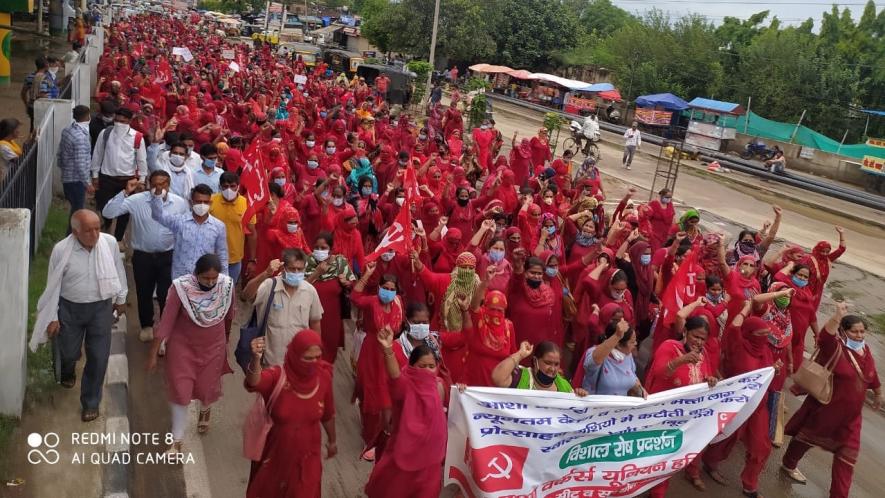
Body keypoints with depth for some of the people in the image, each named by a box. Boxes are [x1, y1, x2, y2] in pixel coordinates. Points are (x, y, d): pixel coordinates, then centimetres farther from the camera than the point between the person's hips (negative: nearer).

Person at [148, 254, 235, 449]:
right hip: (183, 345, -2)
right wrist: (153, 353, -13)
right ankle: (177, 440, 21)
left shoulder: (227, 285, -19)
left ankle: (205, 410, 51)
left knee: (208, 388, 13)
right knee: (180, 391, 2)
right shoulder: (181, 287, -27)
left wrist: (226, 339, 15)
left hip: (213, 345, 2)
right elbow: (166, 321, -19)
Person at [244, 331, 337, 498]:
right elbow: (253, 382, -48)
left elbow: (328, 414, 2)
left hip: (307, 454, 1)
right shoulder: (277, 376, -24)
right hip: (276, 452, -1)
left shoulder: (323, 376, -14)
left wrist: (332, 440, 15)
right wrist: (256, 358, -68)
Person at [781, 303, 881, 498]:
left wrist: (878, 394, 31)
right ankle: (789, 465, 41)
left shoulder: (865, 350, 0)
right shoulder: (835, 348, -21)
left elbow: (872, 375, 18)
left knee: (847, 454, 9)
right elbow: (824, 338, -46)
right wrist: (838, 316, -58)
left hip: (851, 413, 6)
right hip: (825, 407, -6)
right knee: (807, 438, 15)